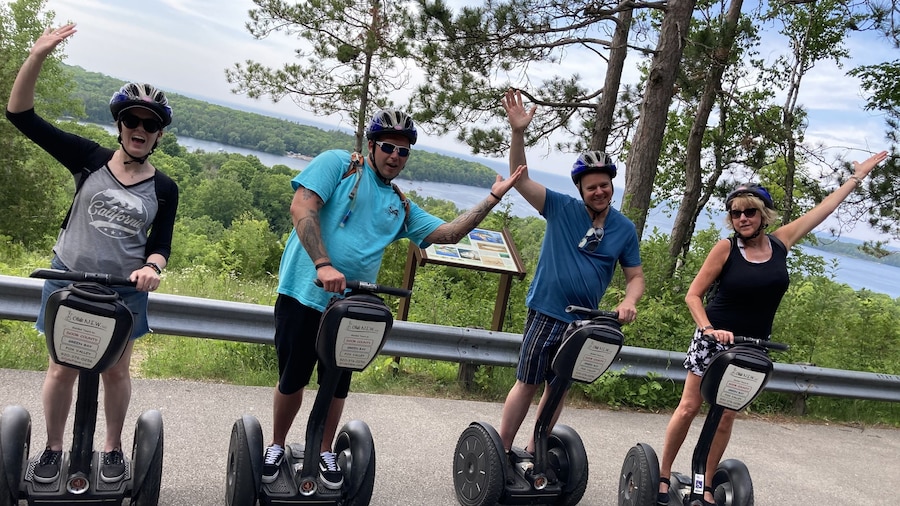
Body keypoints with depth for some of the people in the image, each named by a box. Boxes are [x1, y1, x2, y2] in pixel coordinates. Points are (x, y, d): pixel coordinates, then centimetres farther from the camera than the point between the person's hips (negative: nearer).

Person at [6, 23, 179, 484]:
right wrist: (37, 57, -21)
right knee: (62, 369, 9)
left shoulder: (164, 189, -2)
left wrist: (151, 267, -22)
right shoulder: (89, 160, -5)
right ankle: (52, 448, 27)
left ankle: (113, 447, 29)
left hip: (125, 291, 1)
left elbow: (160, 243, 3)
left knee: (116, 371, 11)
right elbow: (21, 114, -8)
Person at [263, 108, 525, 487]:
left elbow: (448, 234, 10)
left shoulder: (401, 207, 14)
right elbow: (302, 208, -14)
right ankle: (276, 447, 29)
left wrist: (492, 198, 3)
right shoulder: (338, 164, -2)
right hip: (305, 293, -4)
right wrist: (324, 265, -25)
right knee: (292, 378, 7)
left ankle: (324, 452, 34)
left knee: (337, 385, 14)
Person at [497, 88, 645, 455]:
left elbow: (635, 275, 7)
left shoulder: (625, 229, 1)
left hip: (584, 321, 3)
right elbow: (520, 178, -15)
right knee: (528, 382, 0)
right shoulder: (561, 209, -7)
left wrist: (628, 302, -16)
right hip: (546, 311, -3)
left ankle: (533, 451, 26)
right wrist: (518, 132, -30)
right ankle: (501, 449, 11)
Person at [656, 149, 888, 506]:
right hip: (715, 339, -3)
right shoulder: (725, 248, -12)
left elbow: (824, 208, 10)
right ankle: (663, 474, 12)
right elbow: (693, 295, -9)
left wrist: (857, 177, 17)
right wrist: (708, 329, -24)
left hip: (752, 345, 3)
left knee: (725, 415, 6)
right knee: (689, 407, -1)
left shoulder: (780, 242, -1)